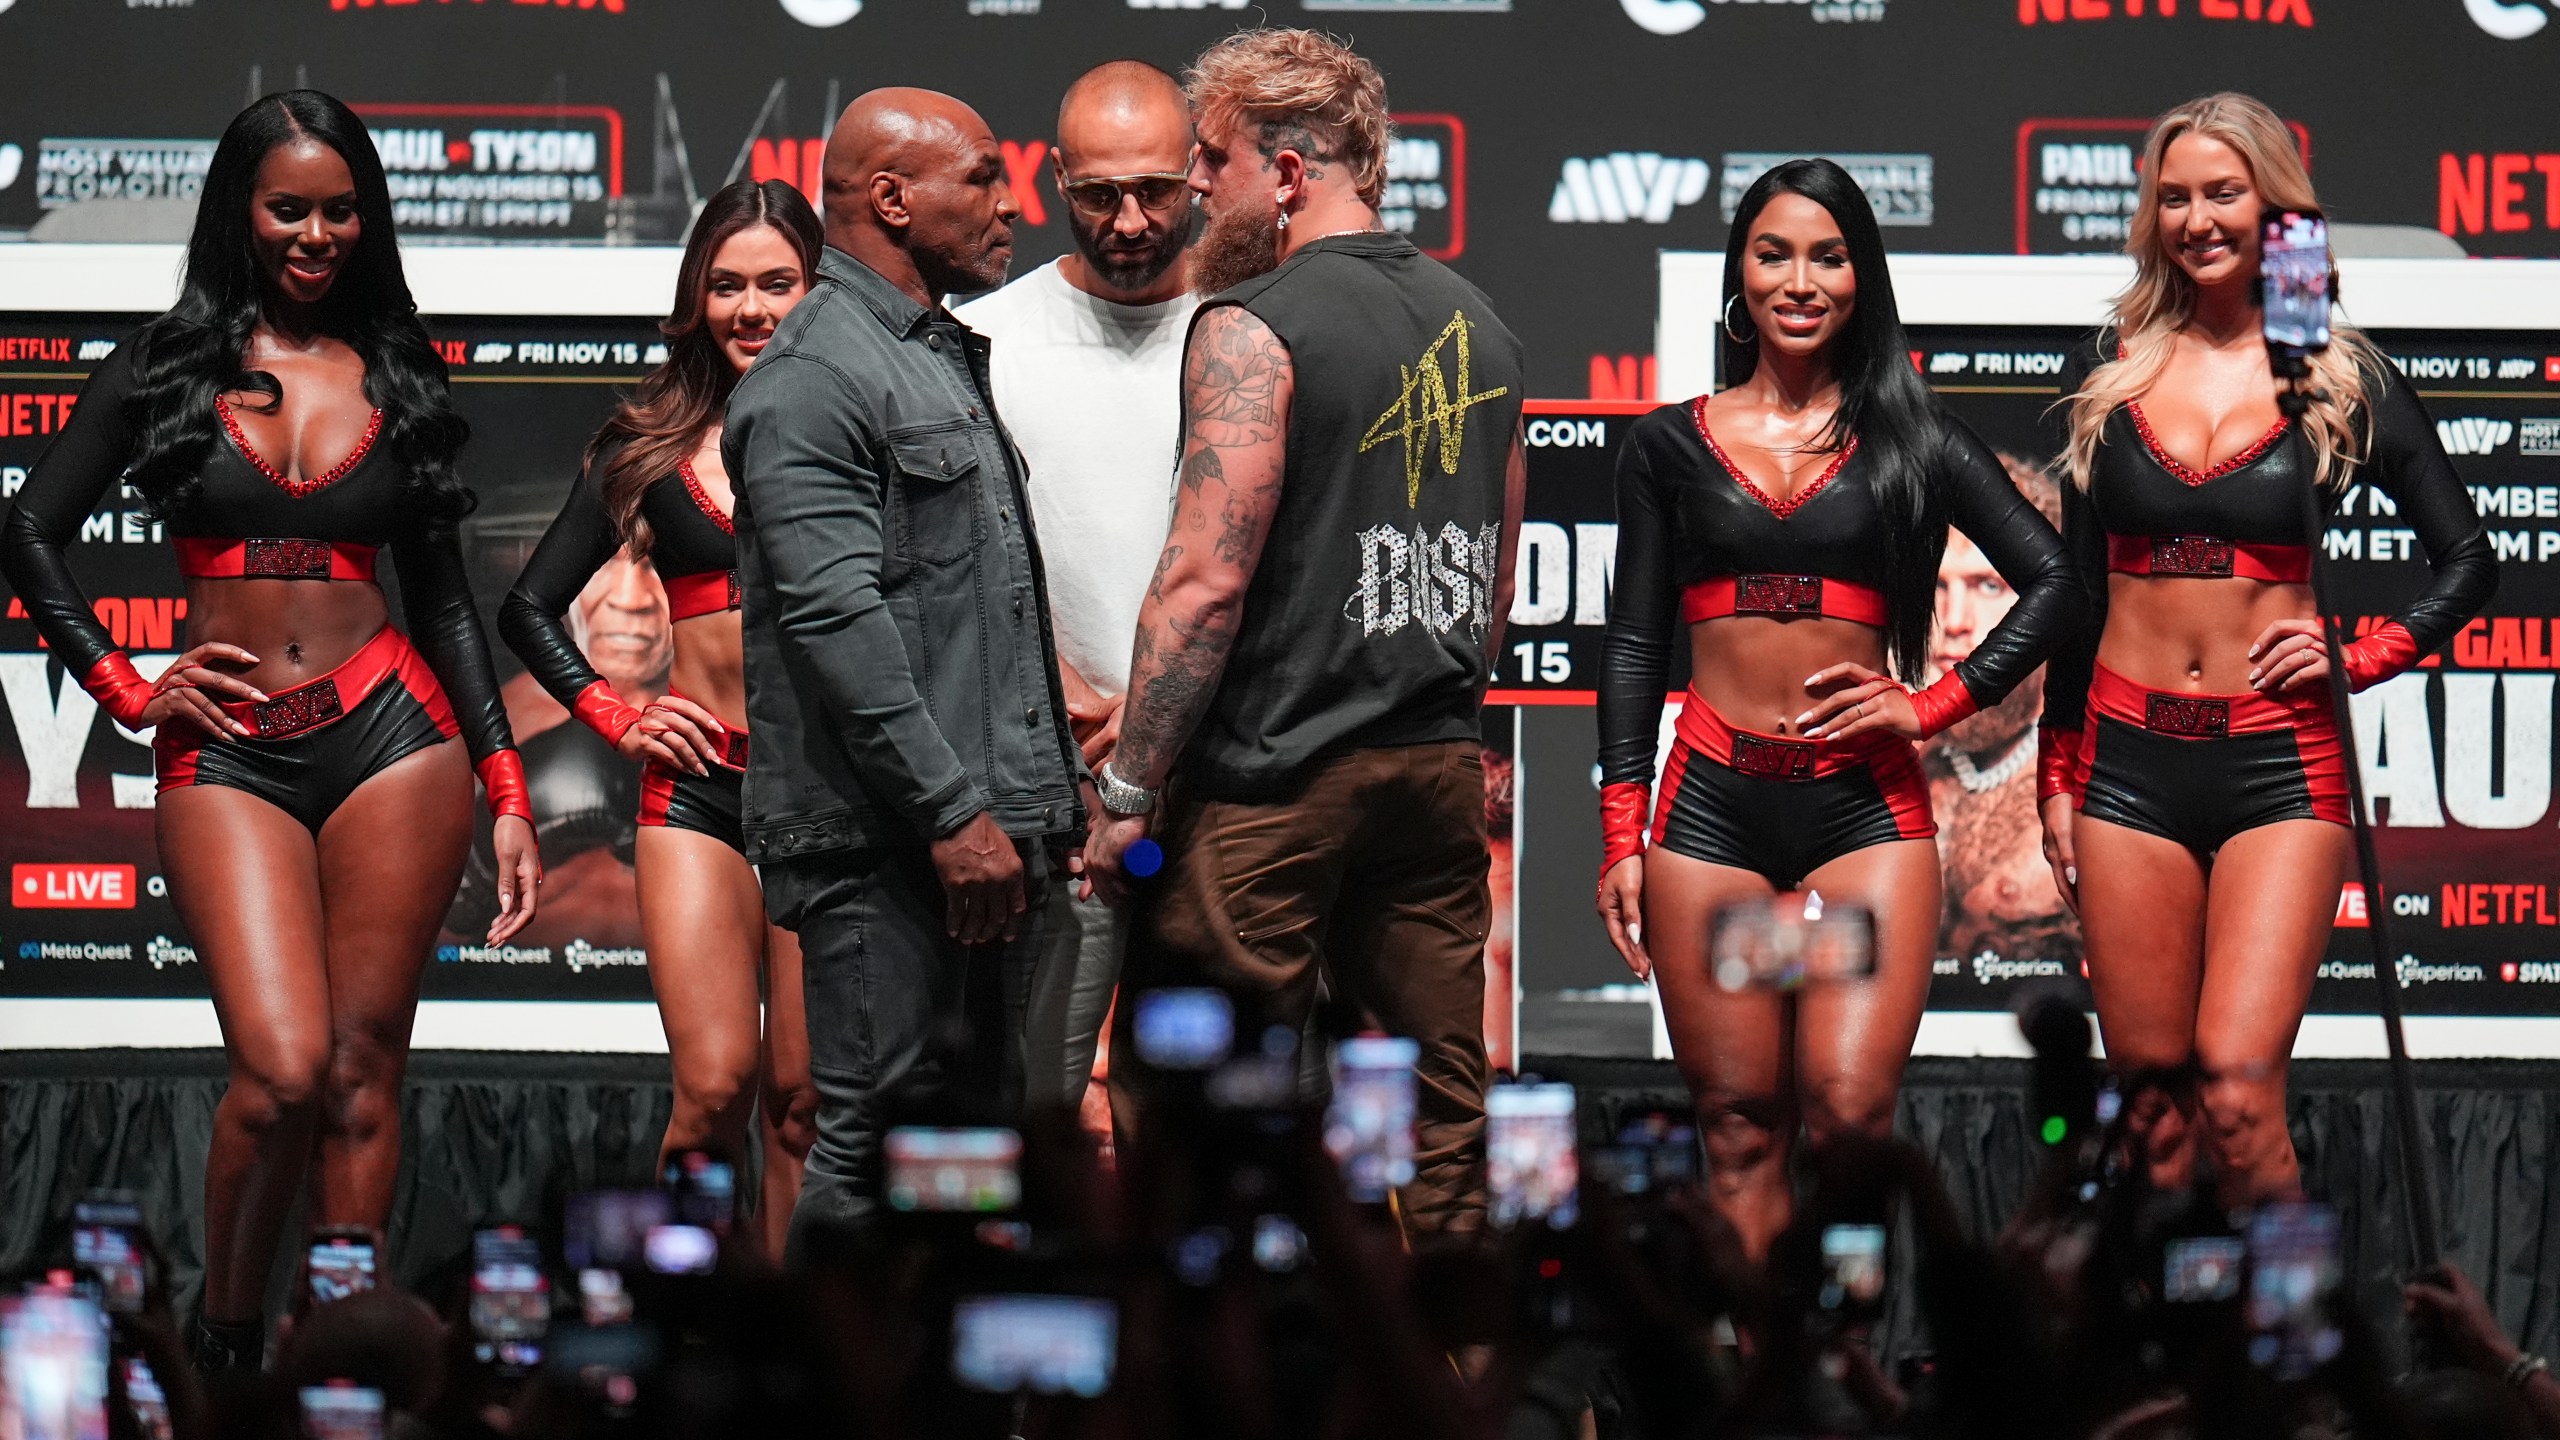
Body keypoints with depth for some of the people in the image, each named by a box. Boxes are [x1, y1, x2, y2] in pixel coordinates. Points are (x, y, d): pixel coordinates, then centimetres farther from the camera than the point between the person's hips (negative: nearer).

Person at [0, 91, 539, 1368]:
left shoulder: (395, 377, 12)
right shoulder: (168, 367, 7)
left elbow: (443, 594, 15)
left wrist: (506, 795, 10)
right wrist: (127, 689, 0)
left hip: (391, 735, 2)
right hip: (228, 757, -2)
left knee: (363, 1072, -2)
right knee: (283, 1070, -15)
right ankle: (224, 1332, 6)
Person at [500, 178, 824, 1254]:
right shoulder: (650, 445, 9)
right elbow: (531, 609, 16)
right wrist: (615, 714, 5)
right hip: (697, 787, 0)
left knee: (801, 1100, 1)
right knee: (714, 1086, -13)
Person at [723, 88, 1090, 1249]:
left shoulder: (951, 364, 20)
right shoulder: (815, 379, -12)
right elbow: (836, 617, -19)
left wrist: (1048, 792, 21)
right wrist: (952, 811, -21)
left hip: (980, 826, 10)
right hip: (883, 845, -10)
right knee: (874, 1145, -10)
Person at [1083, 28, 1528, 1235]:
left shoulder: (1254, 329, -12)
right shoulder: (1478, 328, 12)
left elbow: (1205, 583, -17)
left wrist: (1129, 794, -13)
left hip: (1270, 777, -7)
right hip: (1438, 770, 7)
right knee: (1442, 1103, 9)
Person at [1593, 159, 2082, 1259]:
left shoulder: (1908, 443, 9)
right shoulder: (1671, 446, 12)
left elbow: (2055, 584, 7)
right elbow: (1634, 646, 12)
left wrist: (1933, 707, -1)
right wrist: (1622, 836, 4)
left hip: (1864, 803, -1)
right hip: (1713, 801, 1)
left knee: (1850, 1109, -14)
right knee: (1739, 1129, -1)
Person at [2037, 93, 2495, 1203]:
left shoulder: (2340, 379, 3)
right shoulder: (2109, 370, 9)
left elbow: (2468, 561, 10)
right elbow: (2075, 585, 14)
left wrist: (2363, 658, -4)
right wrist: (2057, 779, 12)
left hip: (2279, 761, -2)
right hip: (2130, 757, 3)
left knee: (2238, 1093, -16)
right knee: (2154, 1111, 2)